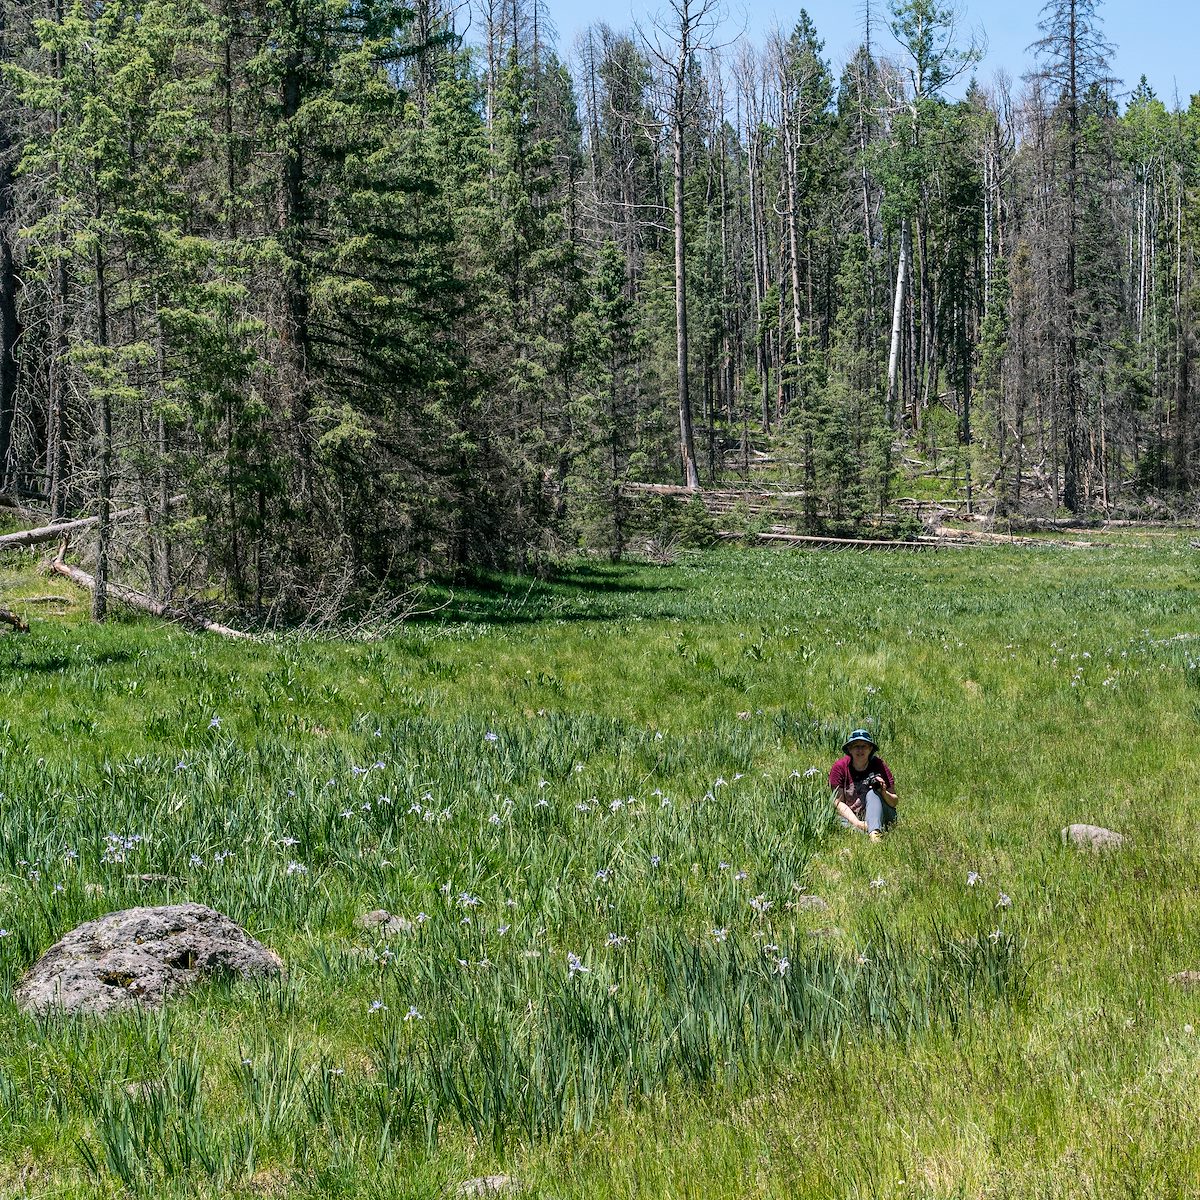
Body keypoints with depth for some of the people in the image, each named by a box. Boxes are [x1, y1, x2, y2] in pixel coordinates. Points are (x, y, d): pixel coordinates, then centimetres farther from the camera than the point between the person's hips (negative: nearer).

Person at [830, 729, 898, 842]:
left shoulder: (879, 765, -2)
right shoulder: (839, 768, -3)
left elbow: (894, 802, 0)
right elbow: (839, 803, -7)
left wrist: (884, 793, -24)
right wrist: (857, 823, -22)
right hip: (851, 817, 0)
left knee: (872, 793, -30)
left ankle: (875, 834, -49)